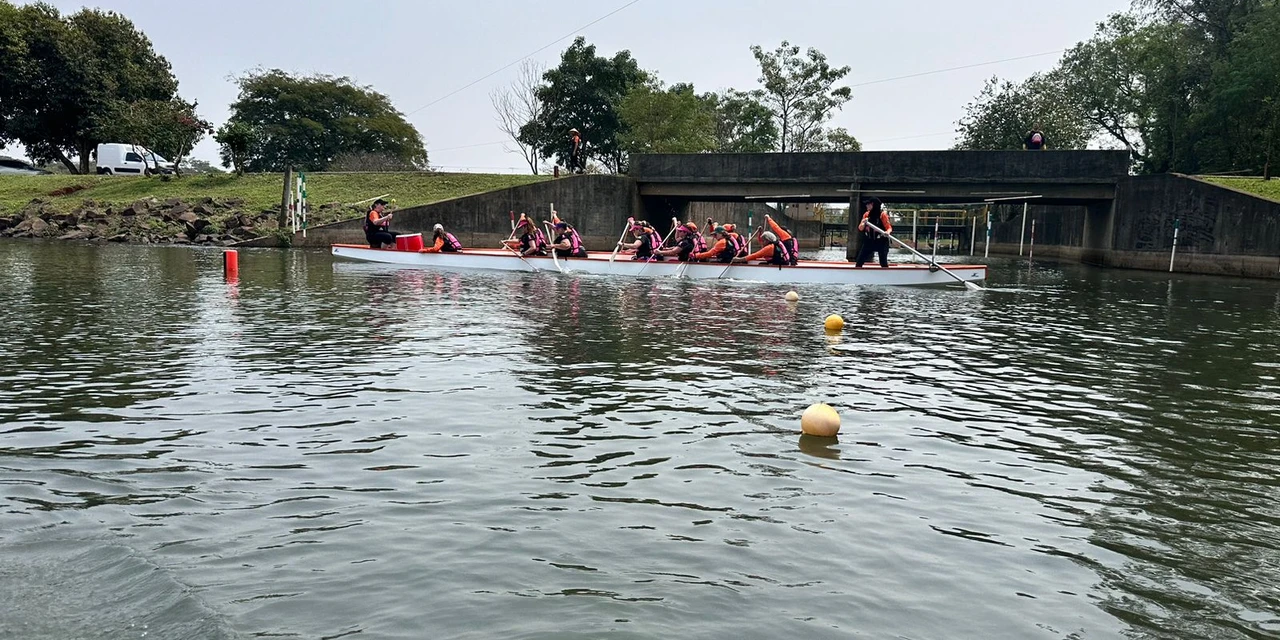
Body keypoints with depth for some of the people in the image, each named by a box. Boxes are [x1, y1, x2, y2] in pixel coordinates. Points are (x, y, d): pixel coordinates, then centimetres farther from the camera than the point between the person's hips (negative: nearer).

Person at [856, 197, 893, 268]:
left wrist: (887, 232, -34)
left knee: (883, 263, -4)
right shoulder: (866, 214, 4)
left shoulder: (883, 214, -10)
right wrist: (863, 223, -18)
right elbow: (860, 228, 5)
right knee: (859, 261, 2)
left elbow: (889, 227, -10)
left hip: (881, 242, -5)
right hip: (869, 241, 5)